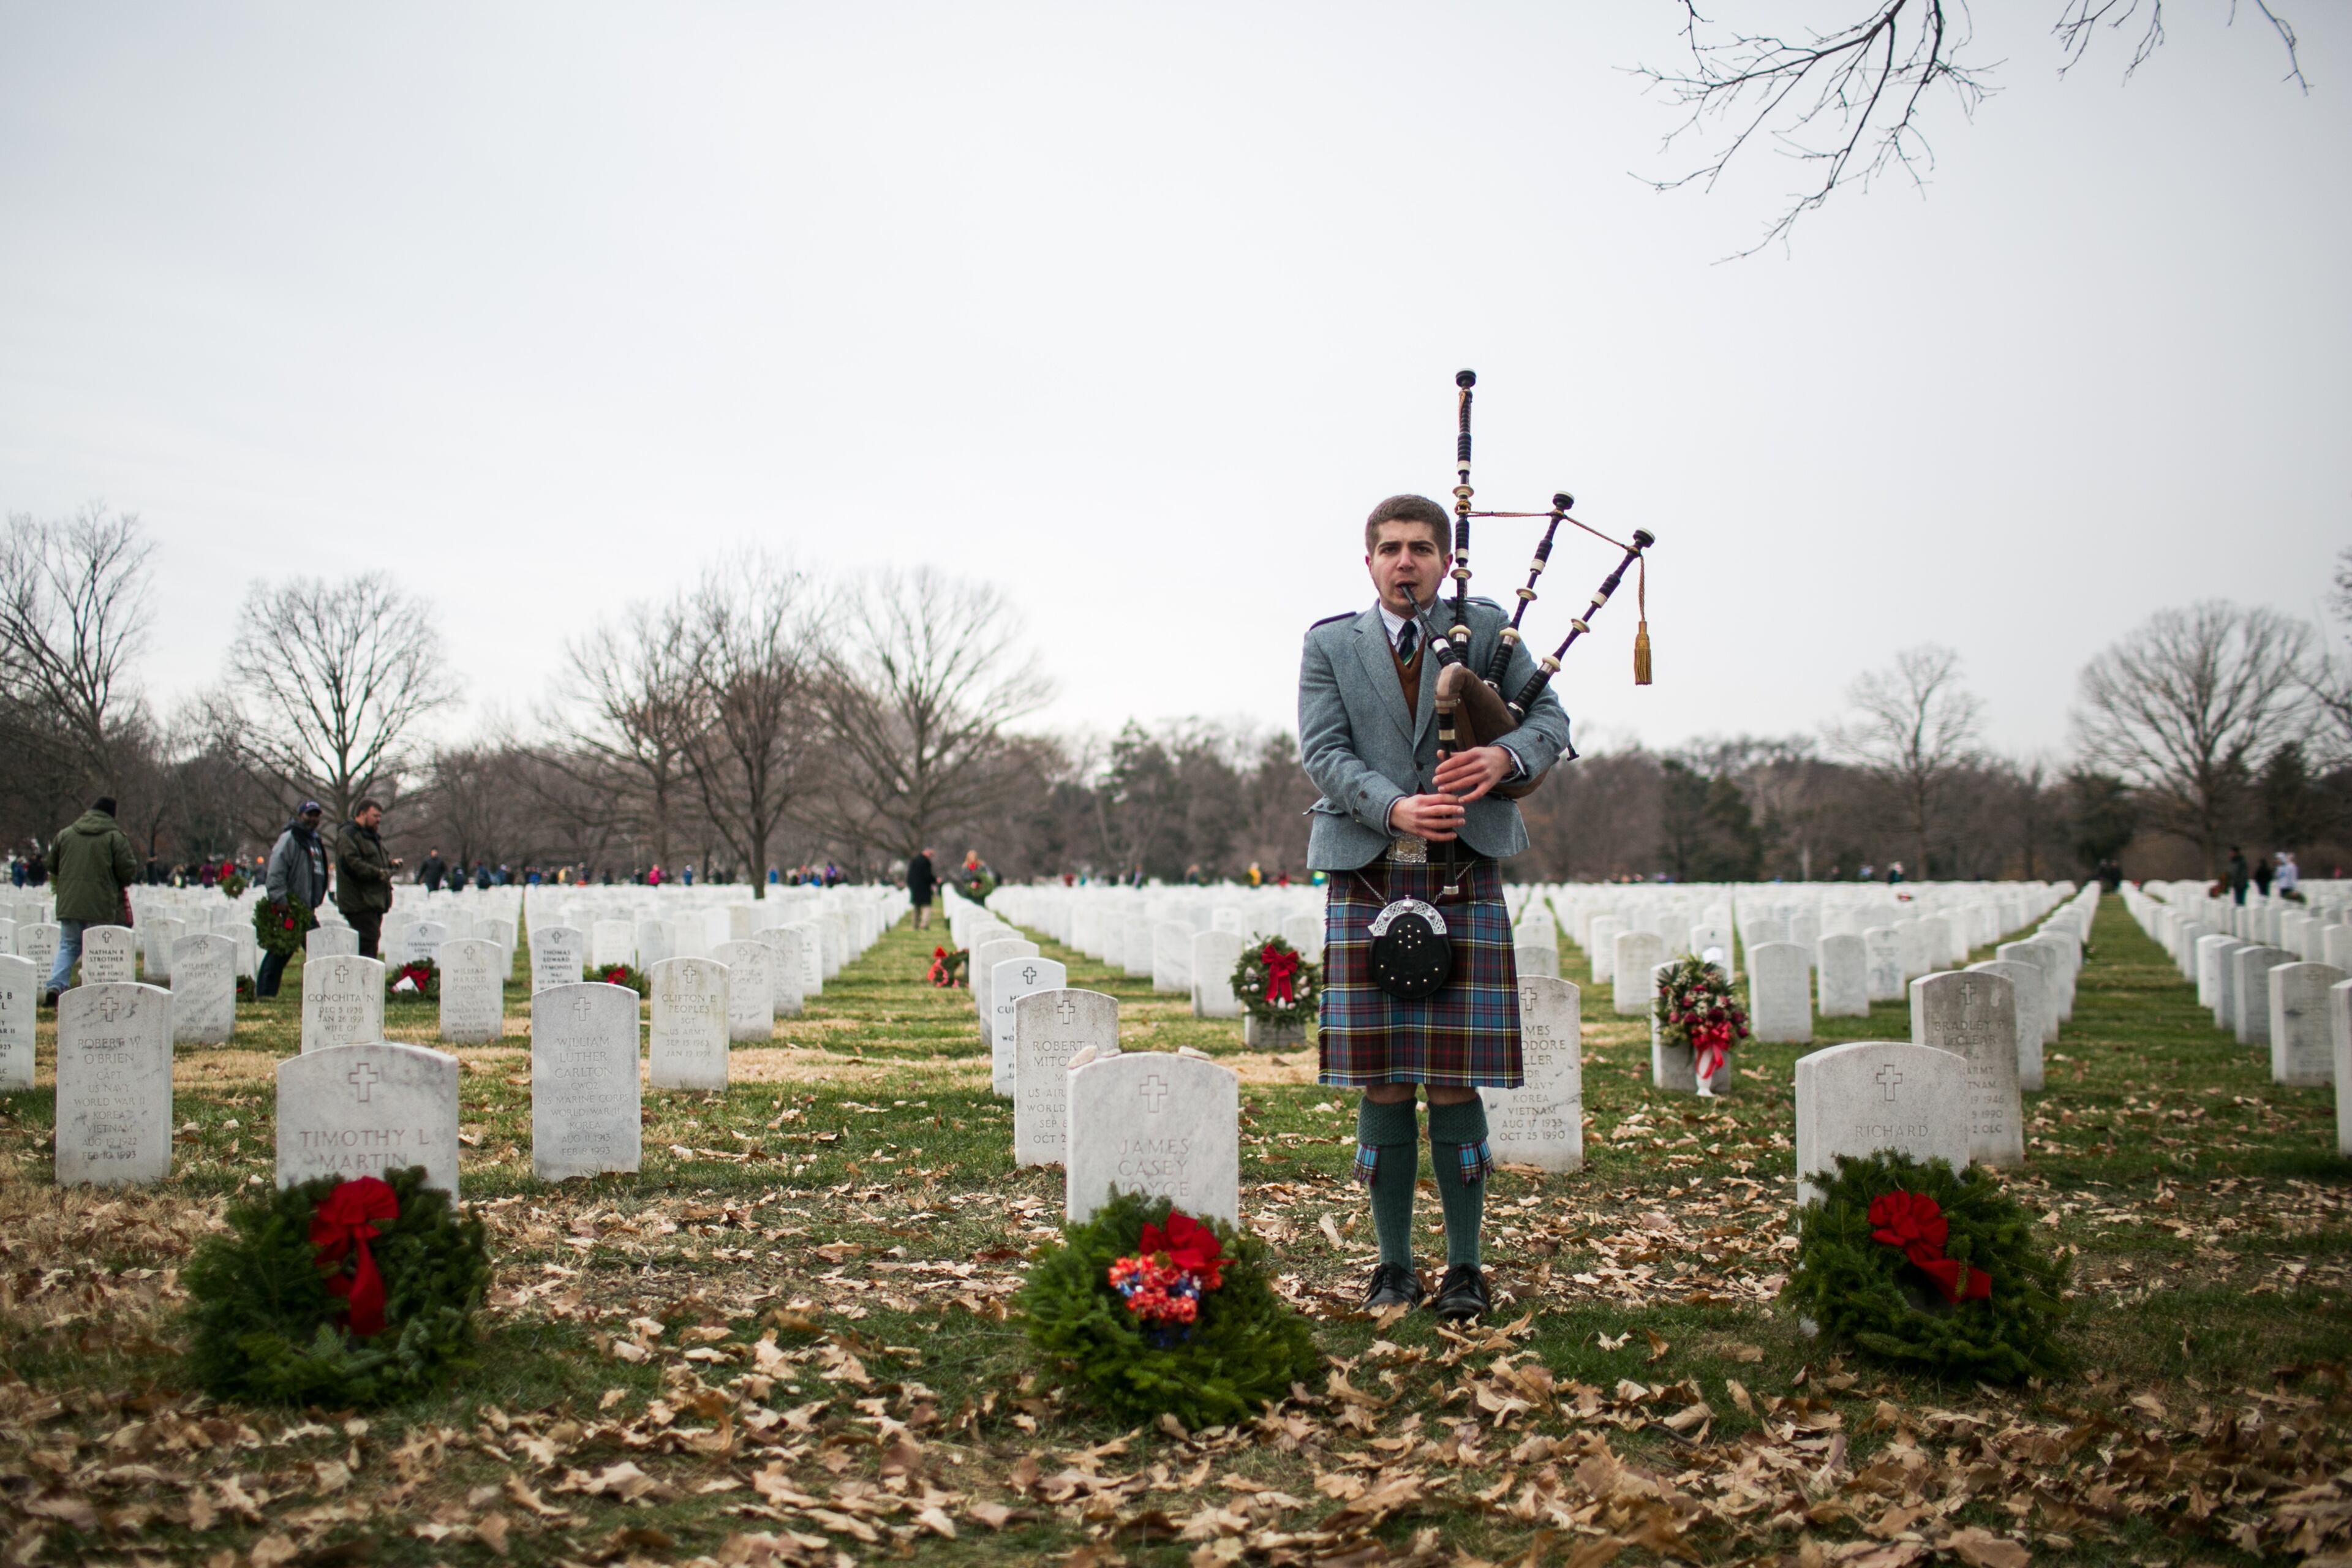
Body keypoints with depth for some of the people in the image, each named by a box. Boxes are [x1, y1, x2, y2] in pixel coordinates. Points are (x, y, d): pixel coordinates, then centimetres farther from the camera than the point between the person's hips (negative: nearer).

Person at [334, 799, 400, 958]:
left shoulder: (373, 836, 23)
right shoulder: (348, 835, -9)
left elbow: (380, 859, 34)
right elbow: (351, 863, -22)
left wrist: (391, 863, 11)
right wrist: (378, 873, -23)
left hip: (374, 900, 10)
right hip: (360, 902, -10)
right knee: (367, 943, -15)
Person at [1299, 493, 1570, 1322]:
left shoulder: (1486, 629, 10)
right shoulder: (1329, 645, 9)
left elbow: (1551, 718, 4)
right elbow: (1324, 752, -2)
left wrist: (1504, 756, -19)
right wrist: (1396, 809, -20)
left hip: (1463, 887, 0)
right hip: (1367, 887, 1)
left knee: (1455, 1083, -1)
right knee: (1383, 1087, 3)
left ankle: (1465, 1268, 11)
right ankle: (1394, 1263, 15)